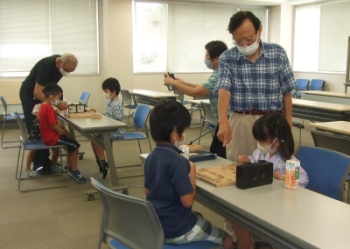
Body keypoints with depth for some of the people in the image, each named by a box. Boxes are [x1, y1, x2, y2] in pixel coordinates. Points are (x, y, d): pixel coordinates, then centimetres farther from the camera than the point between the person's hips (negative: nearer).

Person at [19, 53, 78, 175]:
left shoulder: (61, 64, -10)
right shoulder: (47, 65, -33)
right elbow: (37, 93, -34)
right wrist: (56, 103, -39)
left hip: (42, 94, 8)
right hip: (30, 95, -7)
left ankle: (45, 161, 14)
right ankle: (39, 165, 0)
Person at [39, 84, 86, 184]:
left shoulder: (44, 106, 12)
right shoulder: (49, 108, -21)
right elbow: (53, 126, -23)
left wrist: (62, 129, 8)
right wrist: (65, 132, -10)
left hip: (48, 135, 11)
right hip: (51, 137, -11)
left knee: (71, 143, 18)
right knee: (75, 145, -9)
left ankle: (70, 167, 22)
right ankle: (74, 170, -1)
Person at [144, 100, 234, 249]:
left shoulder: (151, 157, 0)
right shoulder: (177, 161, -25)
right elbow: (188, 201, -24)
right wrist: (192, 172, -11)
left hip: (154, 224, 8)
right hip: (176, 229, -8)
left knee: (199, 217, 35)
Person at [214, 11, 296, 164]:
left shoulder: (278, 54, 0)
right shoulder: (227, 58, -1)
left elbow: (286, 92, 4)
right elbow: (224, 89, -15)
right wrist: (223, 121, -32)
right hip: (240, 123, 0)